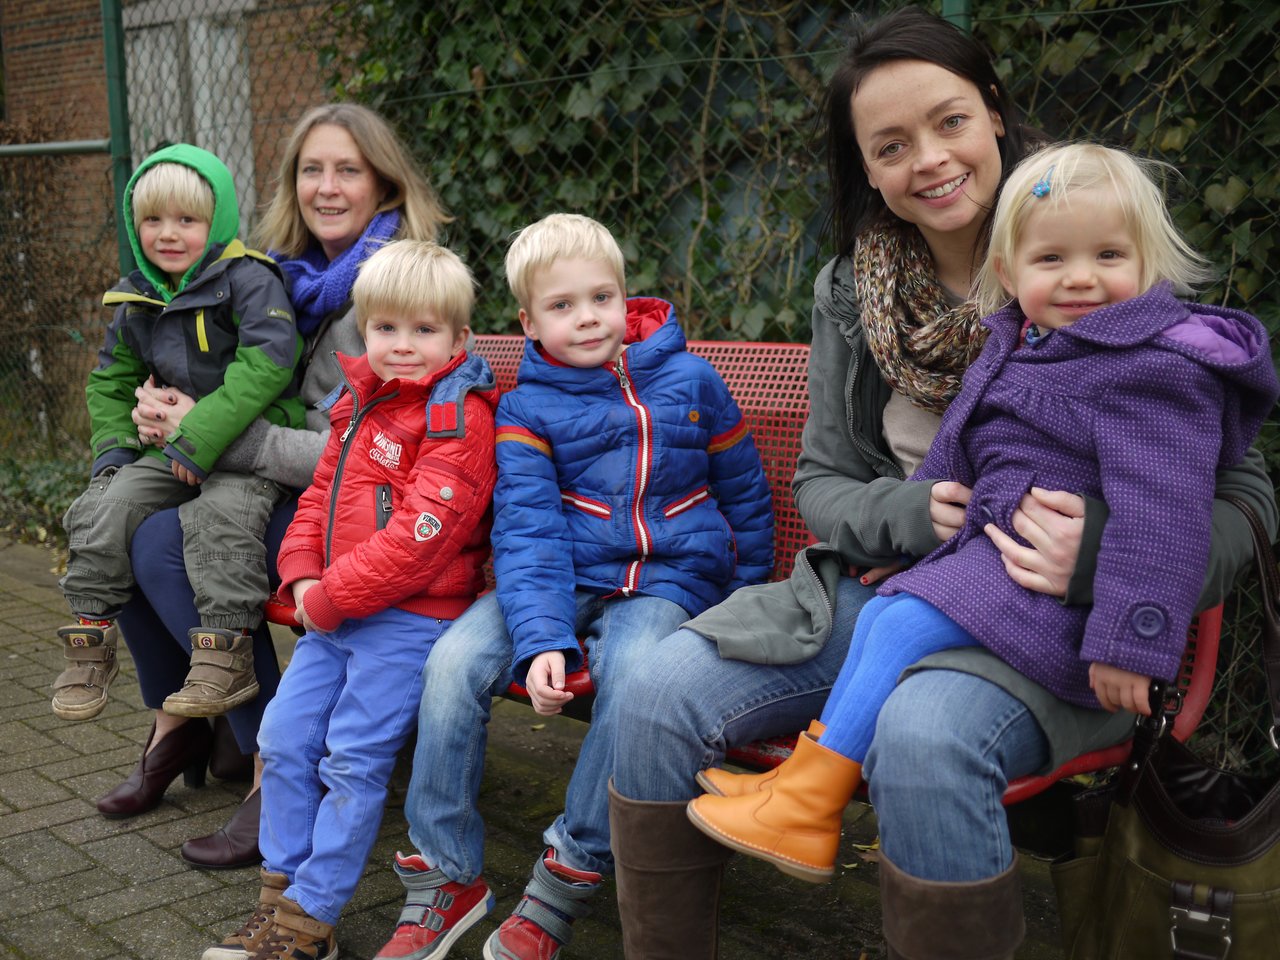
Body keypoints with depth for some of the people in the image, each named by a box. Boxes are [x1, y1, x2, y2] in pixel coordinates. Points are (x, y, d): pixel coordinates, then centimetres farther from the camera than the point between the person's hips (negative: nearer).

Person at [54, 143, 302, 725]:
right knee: (104, 507, -12)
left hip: (251, 442, -6)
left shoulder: (247, 279, -10)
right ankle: (90, 643, 3)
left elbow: (266, 362, -22)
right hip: (173, 445, 6)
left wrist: (201, 436, -27)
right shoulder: (136, 301, 11)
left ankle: (225, 656, -25)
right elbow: (111, 381, 23)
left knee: (218, 514, -33)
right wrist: (113, 448, 5)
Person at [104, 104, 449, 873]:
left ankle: (279, 769, -13)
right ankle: (175, 726, 9)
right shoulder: (297, 274, 10)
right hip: (290, 485, 8)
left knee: (169, 545, -23)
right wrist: (173, 414, -5)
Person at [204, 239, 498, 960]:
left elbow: (422, 532, -22)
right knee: (284, 739, 9)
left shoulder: (458, 416, -14)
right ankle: (280, 897, 21)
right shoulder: (362, 404, 14)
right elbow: (321, 494, 17)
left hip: (408, 618, -9)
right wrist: (303, 577, 0)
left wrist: (334, 597, -18)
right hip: (336, 615, 9)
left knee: (353, 760, -5)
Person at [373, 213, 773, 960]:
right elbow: (528, 531, -9)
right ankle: (446, 880, -7)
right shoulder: (528, 407, 2)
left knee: (633, 674, -35)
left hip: (666, 581, -1)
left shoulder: (691, 380, 4)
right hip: (563, 578, 2)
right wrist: (543, 639, -23)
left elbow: (746, 495, 14)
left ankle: (565, 884, -19)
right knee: (454, 661, -24)